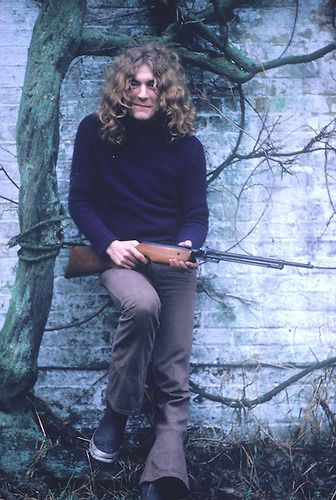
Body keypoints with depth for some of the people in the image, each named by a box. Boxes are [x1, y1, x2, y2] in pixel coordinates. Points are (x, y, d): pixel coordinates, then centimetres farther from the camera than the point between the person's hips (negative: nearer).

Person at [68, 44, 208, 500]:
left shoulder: (186, 146, 1)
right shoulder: (95, 132, 0)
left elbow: (196, 215, 3)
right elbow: (80, 200, 2)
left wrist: (188, 246, -20)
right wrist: (109, 244, -15)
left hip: (174, 258, 2)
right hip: (119, 254, -2)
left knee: (173, 374, -9)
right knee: (142, 304, -36)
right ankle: (118, 410, -15)